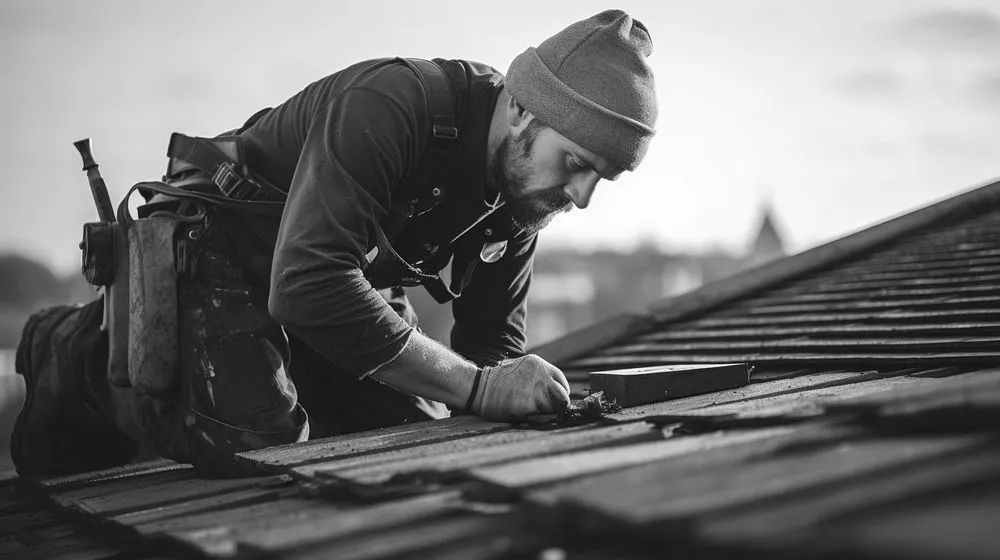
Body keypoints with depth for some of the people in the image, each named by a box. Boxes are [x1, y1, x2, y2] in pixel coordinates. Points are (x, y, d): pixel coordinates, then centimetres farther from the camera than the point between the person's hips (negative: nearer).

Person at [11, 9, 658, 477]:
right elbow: (307, 287, -44)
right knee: (261, 443, -25)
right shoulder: (392, 104, -35)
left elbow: (493, 340, 1)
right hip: (221, 251, -8)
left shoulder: (525, 191, -8)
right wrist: (477, 388, -40)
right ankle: (80, 353, 2)